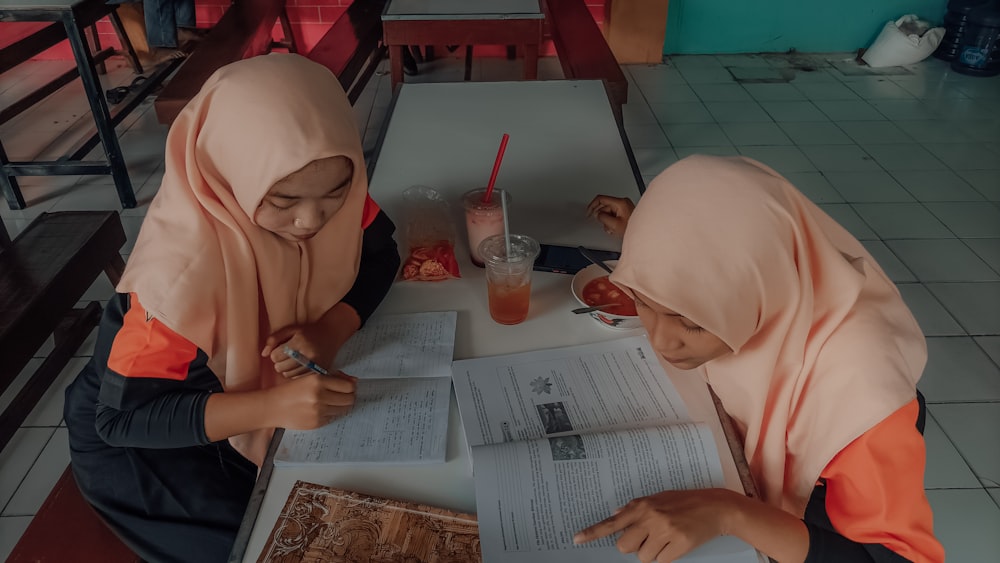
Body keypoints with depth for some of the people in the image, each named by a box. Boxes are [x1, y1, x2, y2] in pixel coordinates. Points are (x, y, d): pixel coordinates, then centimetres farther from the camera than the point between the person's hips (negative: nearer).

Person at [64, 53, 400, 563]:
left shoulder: (324, 192, -22)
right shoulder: (185, 265, -37)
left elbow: (379, 254, -9)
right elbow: (123, 416, -30)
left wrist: (330, 331, -28)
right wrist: (272, 406, -43)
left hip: (264, 381, 5)